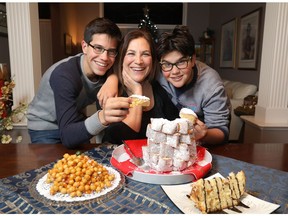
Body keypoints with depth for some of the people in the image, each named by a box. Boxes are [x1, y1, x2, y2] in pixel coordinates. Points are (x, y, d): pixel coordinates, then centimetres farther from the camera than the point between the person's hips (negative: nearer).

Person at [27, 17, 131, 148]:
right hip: (45, 127, -4)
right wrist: (102, 118, -57)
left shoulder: (107, 72, -15)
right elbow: (67, 137, -40)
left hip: (74, 124, 5)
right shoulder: (64, 74, -33)